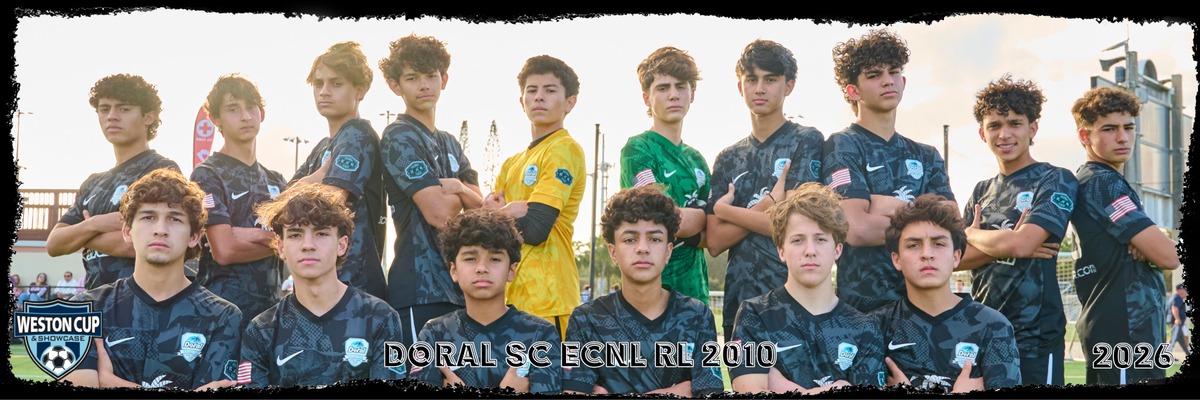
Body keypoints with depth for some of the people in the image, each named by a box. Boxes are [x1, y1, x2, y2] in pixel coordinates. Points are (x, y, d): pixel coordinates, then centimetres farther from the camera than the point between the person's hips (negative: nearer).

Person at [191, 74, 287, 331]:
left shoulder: (276, 181, 16)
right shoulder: (208, 175, -3)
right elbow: (224, 251, -13)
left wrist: (250, 235, -12)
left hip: (271, 301, 5)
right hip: (225, 303, -5)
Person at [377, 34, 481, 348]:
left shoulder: (449, 144, 19)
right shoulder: (400, 137, -7)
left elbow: (481, 208, 11)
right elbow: (439, 213, -15)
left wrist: (458, 188, -9)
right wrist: (462, 197, 6)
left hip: (458, 285, 8)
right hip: (421, 287, -8)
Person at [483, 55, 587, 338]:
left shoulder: (565, 149, -6)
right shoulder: (513, 163, 19)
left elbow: (535, 228, -15)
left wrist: (496, 212, 3)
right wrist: (508, 211, -8)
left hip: (546, 298, -8)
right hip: (511, 295, 8)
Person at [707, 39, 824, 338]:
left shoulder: (806, 141, 0)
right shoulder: (728, 158, 13)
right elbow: (714, 242, 4)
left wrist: (726, 210, 0)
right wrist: (767, 204, -9)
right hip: (739, 298, 4)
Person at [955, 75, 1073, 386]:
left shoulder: (1056, 181, -4)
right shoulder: (981, 191, 14)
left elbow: (1020, 243, -19)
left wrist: (972, 234, 0)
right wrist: (1006, 245, -11)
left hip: (1035, 335, -6)